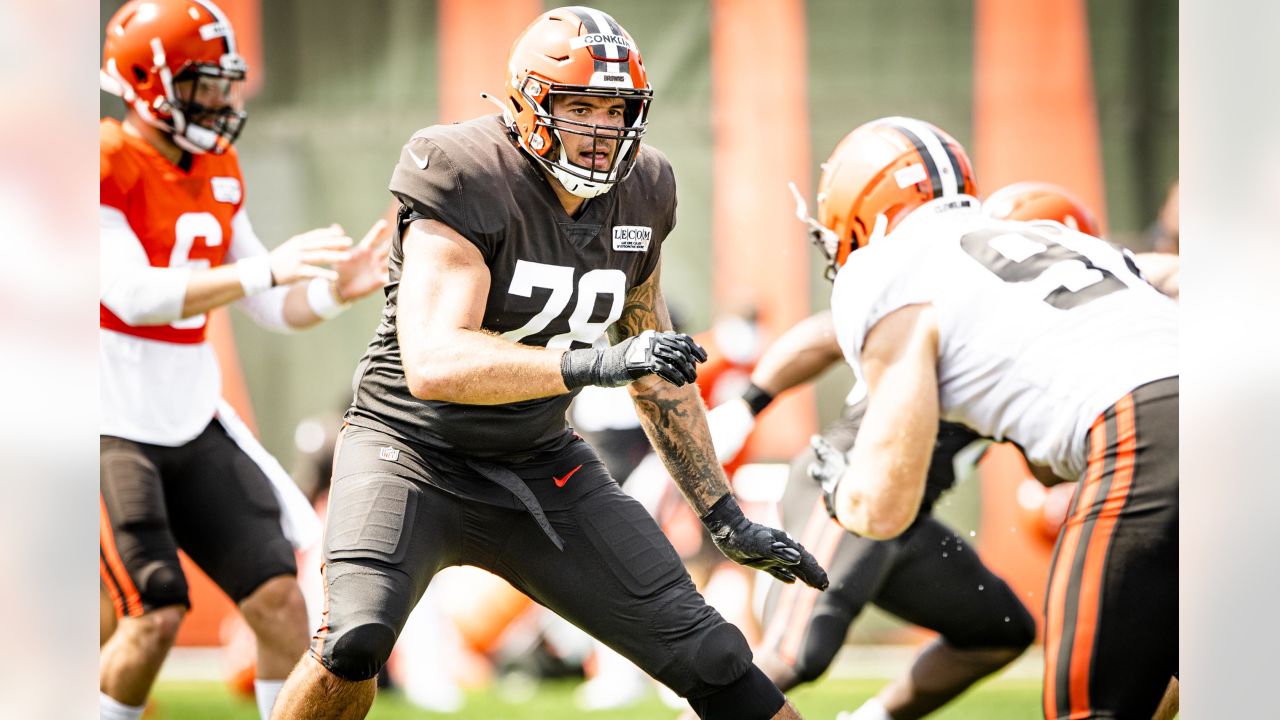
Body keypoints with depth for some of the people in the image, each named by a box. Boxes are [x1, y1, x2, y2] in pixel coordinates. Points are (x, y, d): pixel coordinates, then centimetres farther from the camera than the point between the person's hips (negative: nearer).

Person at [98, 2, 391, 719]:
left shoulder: (217, 175, 10)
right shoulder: (109, 167, -14)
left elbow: (275, 309, 14)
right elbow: (134, 294, -27)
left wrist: (335, 290, -7)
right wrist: (267, 269, -30)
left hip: (193, 427, 7)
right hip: (115, 427, -7)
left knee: (279, 596, 2)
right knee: (156, 616, -14)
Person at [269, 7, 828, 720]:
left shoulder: (638, 193, 0)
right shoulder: (466, 183, -22)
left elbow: (658, 373, 14)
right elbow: (433, 364, -34)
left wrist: (727, 518, 14)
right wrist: (595, 363, -44)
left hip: (541, 465, 6)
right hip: (416, 453, -6)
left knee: (706, 656, 2)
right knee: (353, 645, -31)